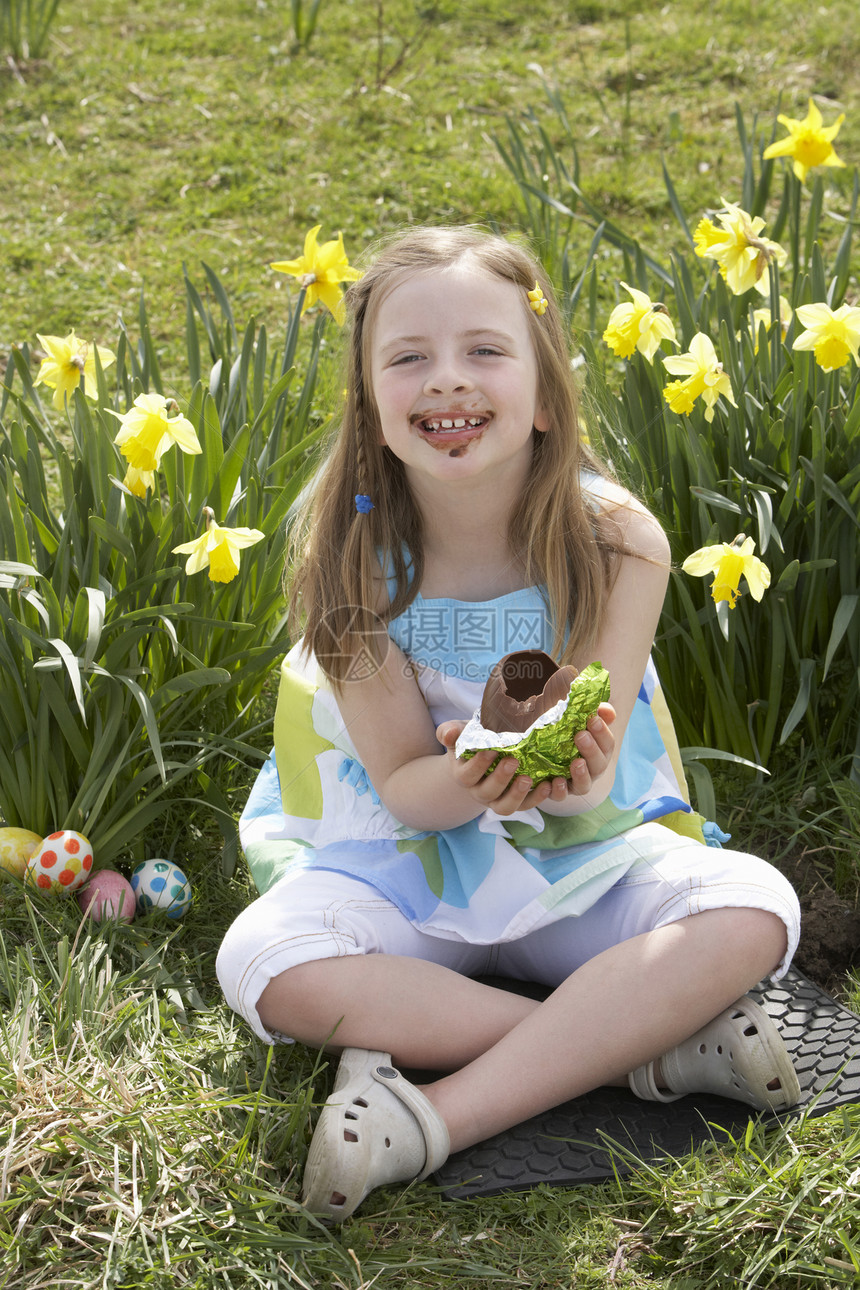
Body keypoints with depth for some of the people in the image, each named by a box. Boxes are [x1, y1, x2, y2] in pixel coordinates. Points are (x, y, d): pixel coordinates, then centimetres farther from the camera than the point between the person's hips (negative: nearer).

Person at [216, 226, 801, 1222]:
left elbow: (593, 784, -15)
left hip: (581, 856, 1)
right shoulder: (351, 554, -16)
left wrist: (576, 775, -41)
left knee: (755, 909, -27)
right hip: (409, 867, 0)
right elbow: (403, 787, -13)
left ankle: (436, 1116, -29)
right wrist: (473, 777, -37)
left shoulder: (616, 539, -16)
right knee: (262, 962, -30)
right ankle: (650, 1046, -24)